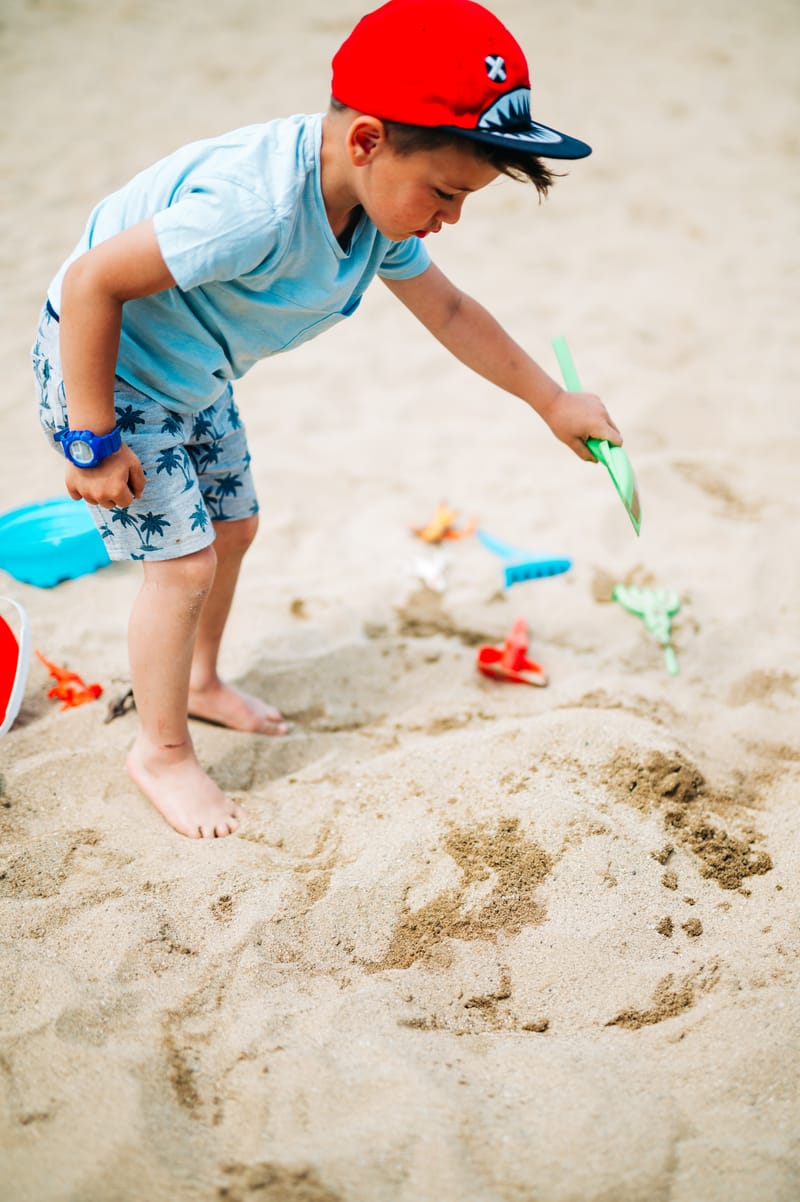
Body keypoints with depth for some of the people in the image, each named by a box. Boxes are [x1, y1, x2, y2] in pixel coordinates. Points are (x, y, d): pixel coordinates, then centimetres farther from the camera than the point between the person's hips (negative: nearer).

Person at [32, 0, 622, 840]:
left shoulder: (382, 207, -11)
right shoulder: (258, 207, -40)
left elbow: (448, 310, 5)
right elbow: (92, 281, -34)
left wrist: (551, 401, 12)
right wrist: (94, 444, -27)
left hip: (192, 378, 9)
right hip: (100, 368, -8)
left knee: (232, 526, 18)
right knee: (183, 561, -7)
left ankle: (199, 682, 42)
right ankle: (161, 751, 13)